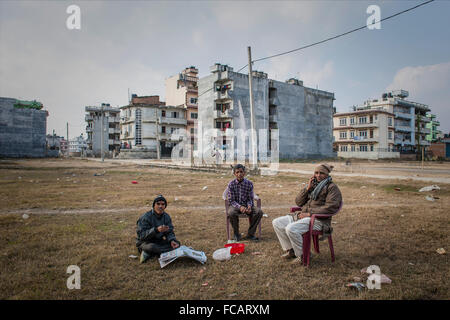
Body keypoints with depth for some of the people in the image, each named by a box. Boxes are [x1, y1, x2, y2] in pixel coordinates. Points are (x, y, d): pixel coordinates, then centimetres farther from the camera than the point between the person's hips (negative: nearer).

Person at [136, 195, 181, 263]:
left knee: (176, 243, -15)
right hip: (145, 242, -6)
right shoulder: (145, 217, -17)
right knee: (151, 247, -39)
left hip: (159, 241, 6)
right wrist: (156, 230, -39)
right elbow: (142, 235, -25)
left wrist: (171, 240, -23)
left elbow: (169, 232, 0)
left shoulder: (167, 217, 0)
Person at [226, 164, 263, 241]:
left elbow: (250, 199, 1)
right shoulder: (231, 184, -8)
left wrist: (249, 206, -22)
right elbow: (231, 200, -9)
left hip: (246, 205, 2)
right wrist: (240, 207, -26)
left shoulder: (249, 183, -4)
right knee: (231, 213, -37)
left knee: (259, 211, -24)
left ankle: (250, 234, -7)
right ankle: (236, 234, -9)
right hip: (235, 205, -2)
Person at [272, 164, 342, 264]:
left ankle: (303, 255, -9)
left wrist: (310, 213, -18)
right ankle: (290, 250, 9)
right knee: (277, 223, 0)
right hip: (301, 216, 8)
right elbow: (298, 202, 13)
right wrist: (307, 188, -1)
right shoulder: (313, 185, 18)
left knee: (291, 229, -30)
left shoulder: (332, 187, -1)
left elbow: (331, 207, -17)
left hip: (317, 219, -8)